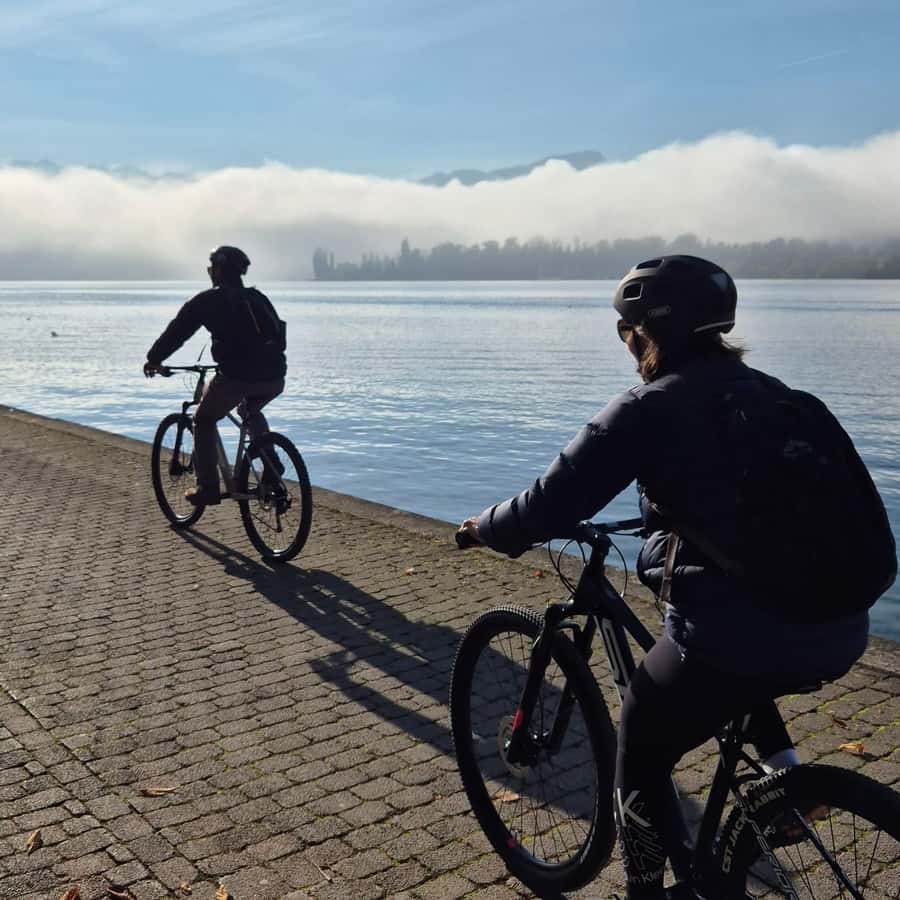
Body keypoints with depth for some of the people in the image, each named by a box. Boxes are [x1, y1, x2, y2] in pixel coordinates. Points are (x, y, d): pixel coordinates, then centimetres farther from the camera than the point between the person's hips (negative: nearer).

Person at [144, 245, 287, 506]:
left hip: (237, 377, -5)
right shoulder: (258, 298, 22)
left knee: (204, 422, 19)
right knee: (251, 412, 36)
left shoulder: (207, 300, 8)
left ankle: (208, 488, 13)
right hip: (274, 378, 5)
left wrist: (154, 359, 29)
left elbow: (176, 332, 14)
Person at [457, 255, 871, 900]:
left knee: (640, 763, 18)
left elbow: (553, 505, -6)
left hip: (735, 640, -7)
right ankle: (785, 767, 23)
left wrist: (486, 529, 13)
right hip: (839, 633, 7)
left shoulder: (648, 407, -5)